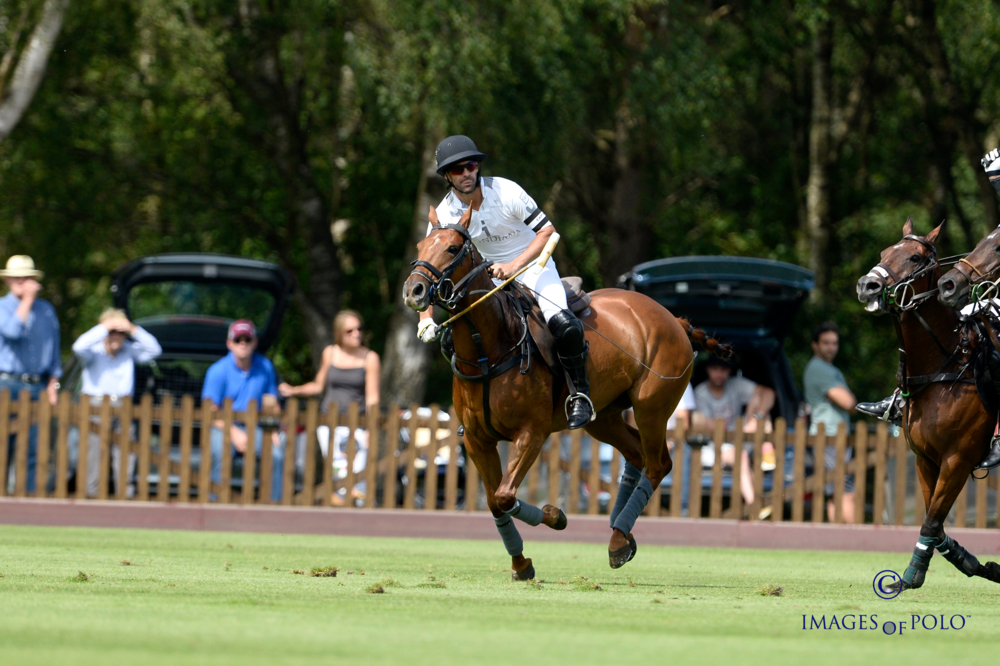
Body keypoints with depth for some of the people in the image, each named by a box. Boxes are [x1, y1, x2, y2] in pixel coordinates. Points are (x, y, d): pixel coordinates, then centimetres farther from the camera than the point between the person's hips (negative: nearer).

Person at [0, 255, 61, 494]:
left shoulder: (47, 310, 14)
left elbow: (54, 349, 19)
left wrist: (53, 383, 12)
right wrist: (27, 300, -15)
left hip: (37, 387, 3)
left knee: (34, 446, -1)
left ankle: (30, 493, 0)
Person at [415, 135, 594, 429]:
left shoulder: (504, 191, -20)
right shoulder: (445, 214, -11)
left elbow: (547, 231, -19)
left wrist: (514, 266, -32)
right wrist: (426, 318, -23)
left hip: (533, 264, -4)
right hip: (492, 274, 4)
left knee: (565, 326, -29)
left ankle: (581, 394, -10)